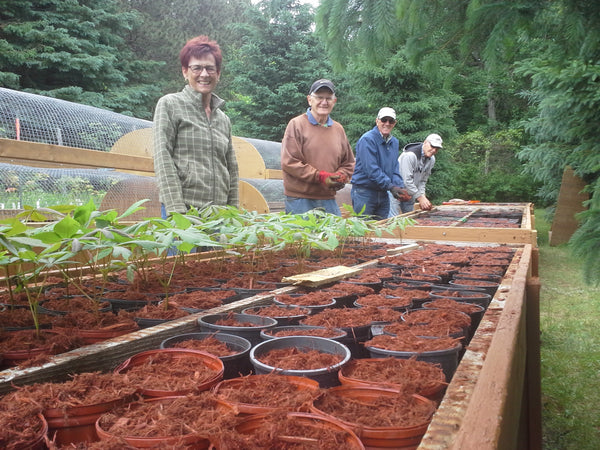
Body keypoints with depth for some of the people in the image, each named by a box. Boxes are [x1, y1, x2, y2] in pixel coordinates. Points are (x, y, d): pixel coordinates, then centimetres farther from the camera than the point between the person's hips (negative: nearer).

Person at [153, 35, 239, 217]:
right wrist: (176, 211, -15)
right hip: (182, 209, -4)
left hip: (218, 213, 5)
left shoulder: (224, 119, 17)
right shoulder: (169, 105, 2)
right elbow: (163, 159, -6)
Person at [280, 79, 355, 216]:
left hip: (329, 200, 5)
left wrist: (341, 177, -1)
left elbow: (348, 163, 22)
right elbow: (289, 162, -10)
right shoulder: (296, 124, -1)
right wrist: (320, 177, -15)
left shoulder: (338, 129, 15)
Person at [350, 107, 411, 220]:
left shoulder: (394, 142, 13)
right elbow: (371, 169, -20)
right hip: (364, 193, -7)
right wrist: (391, 186, -24)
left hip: (383, 193, 7)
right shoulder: (367, 139, -13)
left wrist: (400, 186, -8)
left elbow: (395, 169, 10)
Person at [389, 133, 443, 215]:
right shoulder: (409, 155, -26)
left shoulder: (431, 159, 1)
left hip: (410, 192, 8)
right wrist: (420, 198, -27)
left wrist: (422, 195, -10)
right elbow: (407, 180, -29)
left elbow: (423, 180, 7)